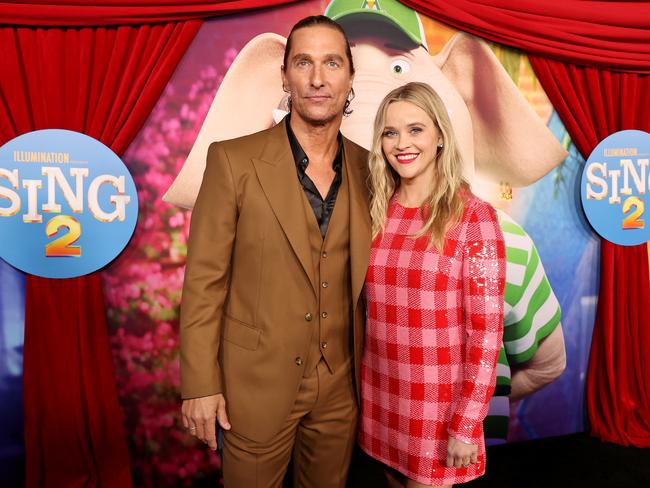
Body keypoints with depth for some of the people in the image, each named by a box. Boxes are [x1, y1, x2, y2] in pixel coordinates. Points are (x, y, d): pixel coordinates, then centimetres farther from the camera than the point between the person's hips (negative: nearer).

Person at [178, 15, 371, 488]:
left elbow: (366, 278, 5)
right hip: (256, 384, -3)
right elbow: (204, 278, -10)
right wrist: (200, 384, -10)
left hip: (340, 387, 4)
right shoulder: (234, 160, -12)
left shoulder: (367, 168, -1)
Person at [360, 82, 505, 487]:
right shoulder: (377, 213, 1)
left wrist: (467, 425, -14)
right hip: (381, 396, 4)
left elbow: (487, 329, -13)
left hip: (439, 402, -4)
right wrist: (356, 385, 5)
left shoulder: (474, 216, -12)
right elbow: (370, 307, 7)